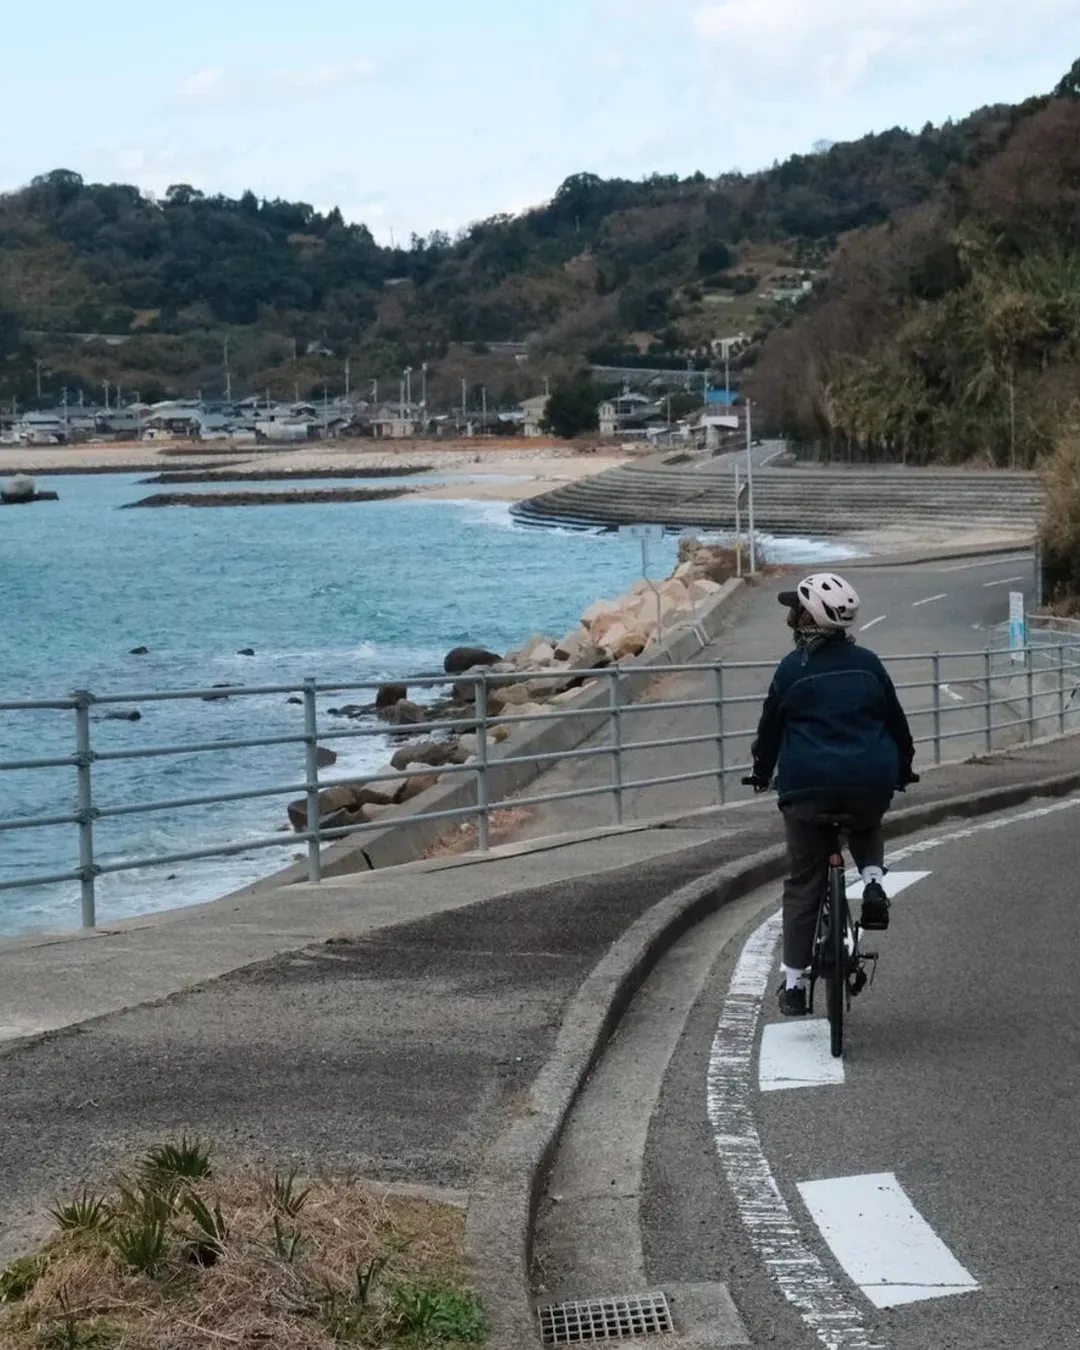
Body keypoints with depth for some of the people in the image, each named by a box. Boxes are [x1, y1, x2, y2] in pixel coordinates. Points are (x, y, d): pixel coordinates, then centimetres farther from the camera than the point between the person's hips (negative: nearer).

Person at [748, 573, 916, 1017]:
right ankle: (872, 880, 6)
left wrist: (762, 773, 23)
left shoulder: (793, 668, -2)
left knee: (804, 884, 8)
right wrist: (903, 769, 30)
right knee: (866, 827, 37)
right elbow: (895, 720, 14)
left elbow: (770, 727, 6)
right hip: (870, 783, 2)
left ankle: (793, 982, 9)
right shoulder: (867, 663, 6)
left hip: (808, 787, -2)